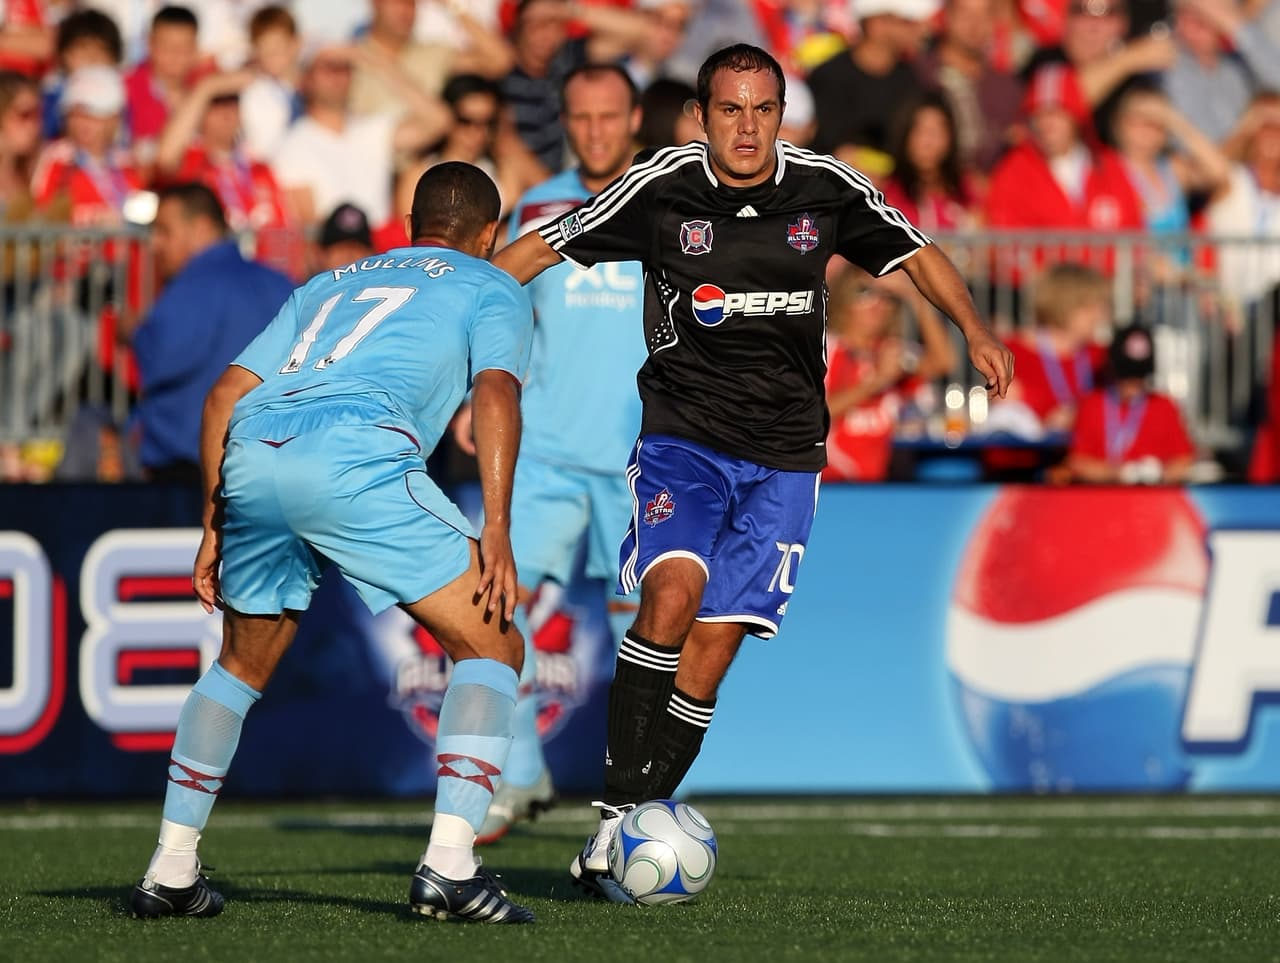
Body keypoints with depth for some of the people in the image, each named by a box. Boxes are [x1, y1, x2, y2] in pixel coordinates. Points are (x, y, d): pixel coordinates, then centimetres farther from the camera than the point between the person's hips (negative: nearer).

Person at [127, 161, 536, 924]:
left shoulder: (333, 282, 37)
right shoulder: (493, 289, 23)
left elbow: (225, 396, 28)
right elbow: (495, 391, 2)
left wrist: (215, 528, 31)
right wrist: (497, 531, -6)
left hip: (250, 459, 6)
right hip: (357, 453, -5)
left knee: (242, 666, 27)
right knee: (494, 648, 5)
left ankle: (171, 870, 23)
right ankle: (450, 863, -11)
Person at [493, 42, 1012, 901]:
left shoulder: (825, 188, -2)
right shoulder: (661, 188, -6)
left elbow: (915, 252, 12)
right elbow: (544, 248, 3)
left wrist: (975, 330, -1)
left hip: (783, 455, 2)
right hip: (683, 436, -2)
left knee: (712, 647, -4)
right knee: (674, 590, -27)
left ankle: (622, 840, 4)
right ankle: (618, 808, -22)